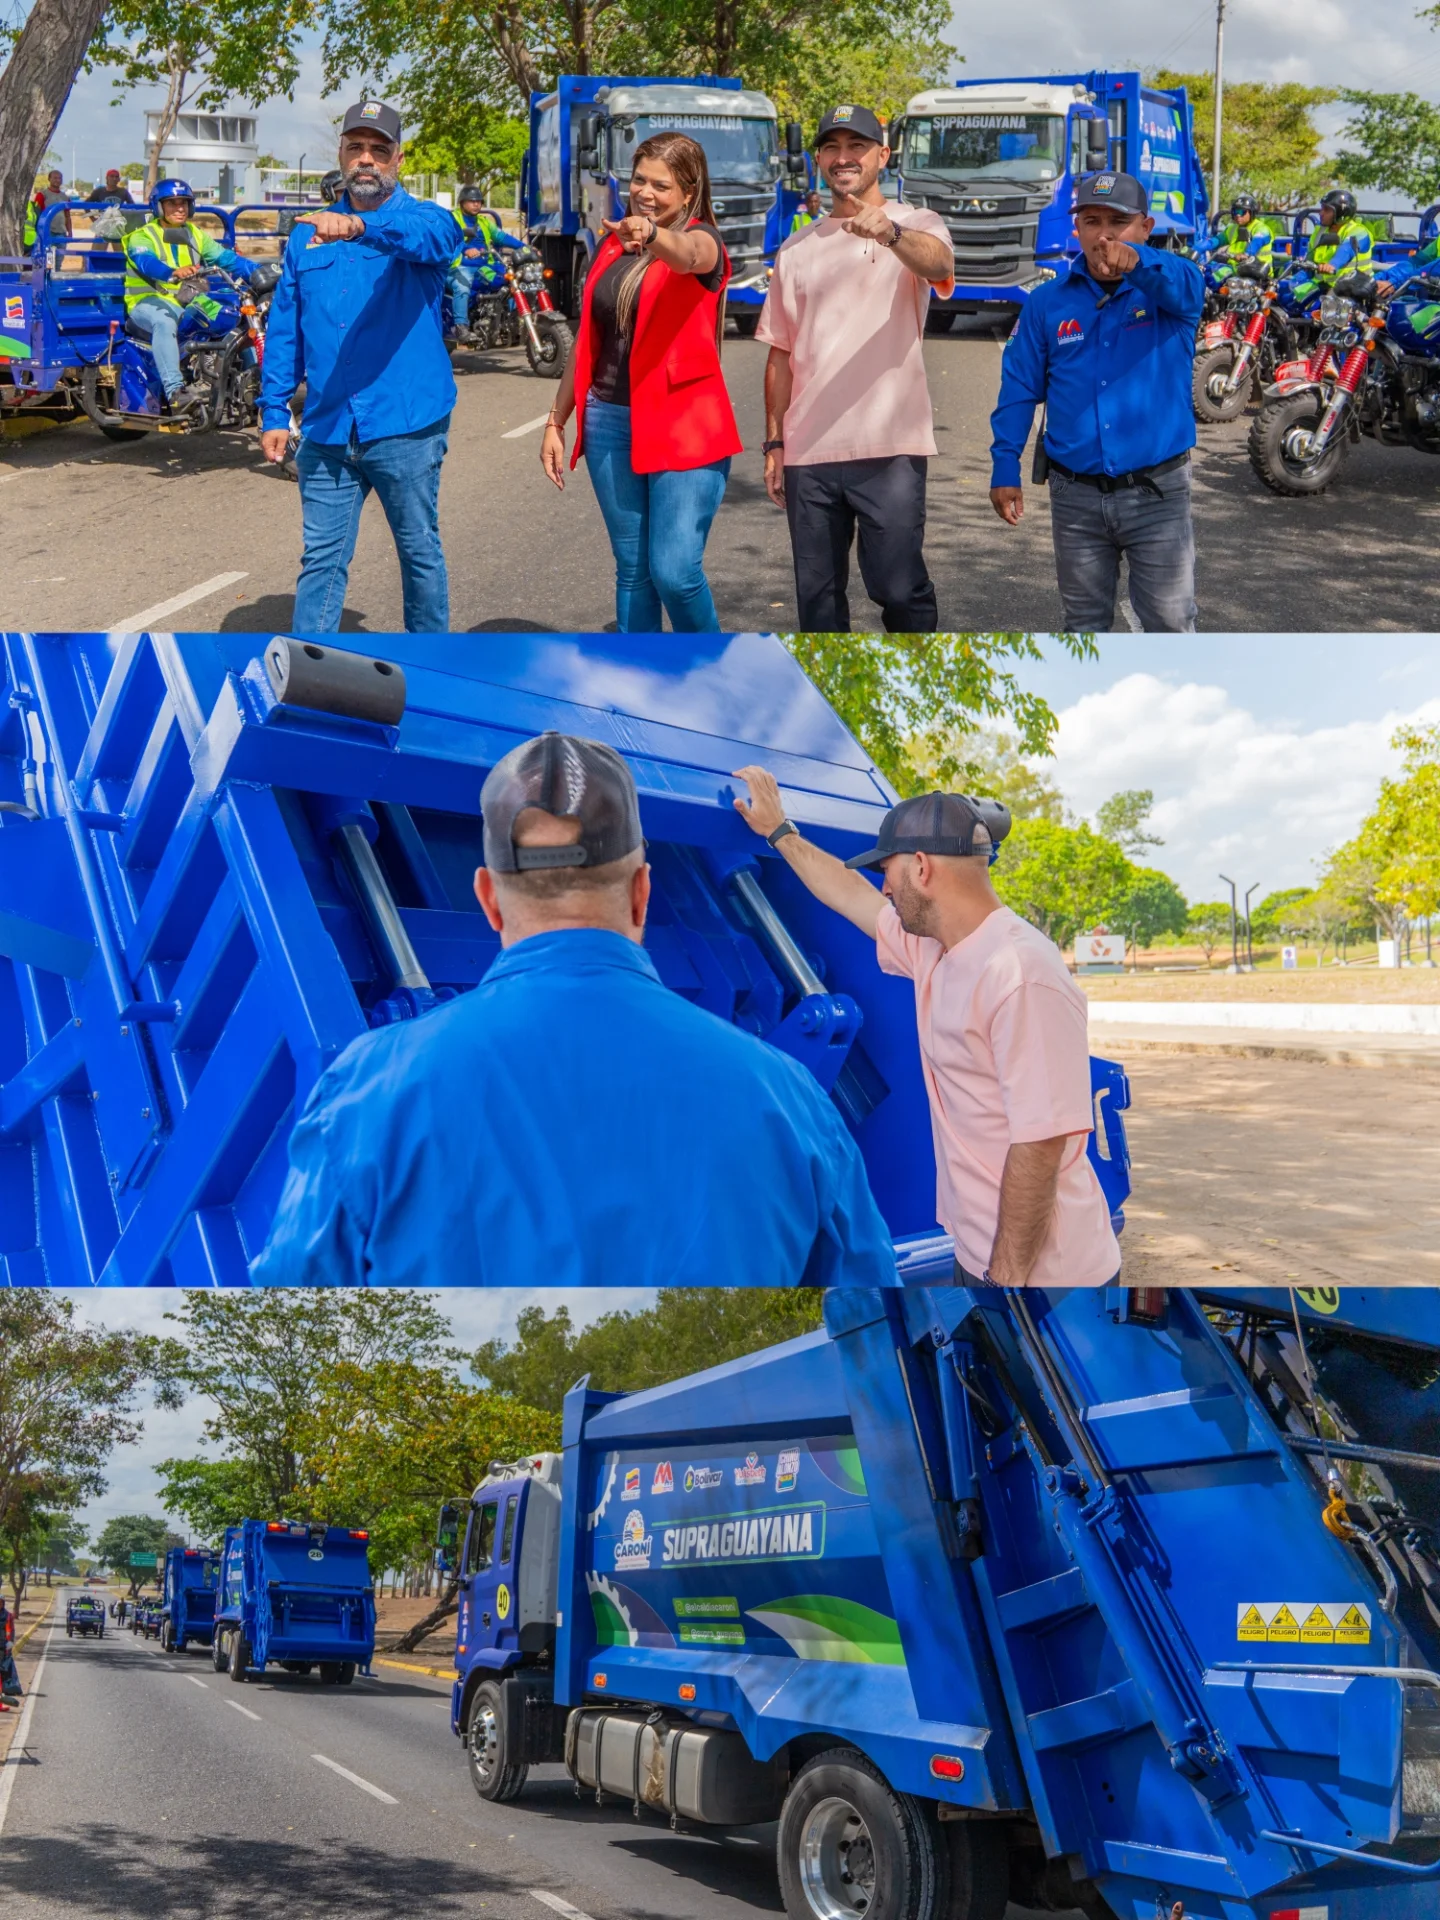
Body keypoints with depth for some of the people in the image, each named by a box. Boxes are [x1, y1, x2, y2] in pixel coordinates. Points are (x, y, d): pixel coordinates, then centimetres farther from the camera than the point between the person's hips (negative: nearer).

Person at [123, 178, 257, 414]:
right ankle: (176, 392, -50)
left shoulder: (195, 235, 18)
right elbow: (146, 262, -22)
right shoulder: (142, 236, 0)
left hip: (189, 301, 6)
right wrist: (173, 273, -45)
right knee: (164, 322, -39)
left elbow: (226, 258, 5)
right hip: (149, 300, -6)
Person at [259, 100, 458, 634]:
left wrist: (360, 227, -47)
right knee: (321, 559, 4)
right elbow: (283, 328, 13)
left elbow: (428, 237, -27)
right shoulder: (310, 235, 12)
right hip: (326, 431, 3)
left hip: (405, 428, -3)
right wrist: (274, 412, 5)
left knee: (420, 552, 10)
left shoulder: (424, 221, 0)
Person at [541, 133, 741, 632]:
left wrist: (652, 236, -52)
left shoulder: (701, 240, -4)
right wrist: (557, 420, 16)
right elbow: (587, 339, 18)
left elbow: (687, 255, -30)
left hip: (682, 425, -5)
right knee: (632, 570, 8)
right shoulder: (613, 245, 13)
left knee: (675, 572, -12)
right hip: (609, 423, 5)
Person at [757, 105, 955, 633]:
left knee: (899, 589, -5)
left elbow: (938, 262, -22)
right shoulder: (797, 249, 16)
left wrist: (890, 233, -43)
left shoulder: (918, 225, 3)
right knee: (817, 594, 9)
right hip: (808, 451, 4)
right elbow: (780, 353, 18)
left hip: (889, 448, -4)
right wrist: (774, 443, 11)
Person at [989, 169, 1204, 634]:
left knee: (1170, 621, 2)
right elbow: (1019, 389, 6)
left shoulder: (1170, 289, -4)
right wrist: (1005, 469, -2)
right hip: (1076, 496, 3)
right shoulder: (1047, 303, 3)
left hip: (1158, 493, -2)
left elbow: (1184, 284, -29)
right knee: (1085, 623, 15)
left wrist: (1137, 260, -51)